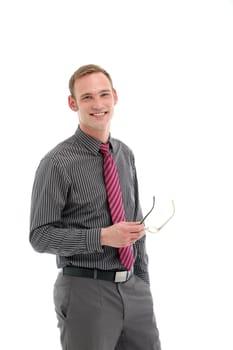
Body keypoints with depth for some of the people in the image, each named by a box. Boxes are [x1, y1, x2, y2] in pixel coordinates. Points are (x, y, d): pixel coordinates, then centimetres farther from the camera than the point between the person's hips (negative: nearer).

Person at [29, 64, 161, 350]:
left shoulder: (125, 155, 8)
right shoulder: (58, 163, -10)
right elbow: (40, 236, -12)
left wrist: (142, 281, 14)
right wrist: (102, 237, -21)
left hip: (133, 289, 6)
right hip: (86, 291, -5)